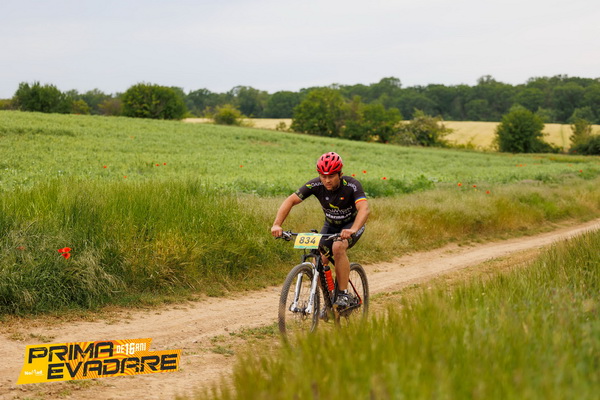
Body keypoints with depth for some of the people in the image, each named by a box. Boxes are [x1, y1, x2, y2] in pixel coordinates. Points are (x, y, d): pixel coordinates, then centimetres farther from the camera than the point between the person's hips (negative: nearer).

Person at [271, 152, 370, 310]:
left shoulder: (352, 185, -30)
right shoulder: (316, 185, -21)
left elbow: (364, 208, -44)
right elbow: (290, 201, -23)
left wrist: (352, 230, -61)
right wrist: (277, 224, -38)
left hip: (352, 224, -4)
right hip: (330, 225, 4)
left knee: (338, 247, -33)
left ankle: (344, 294, -21)